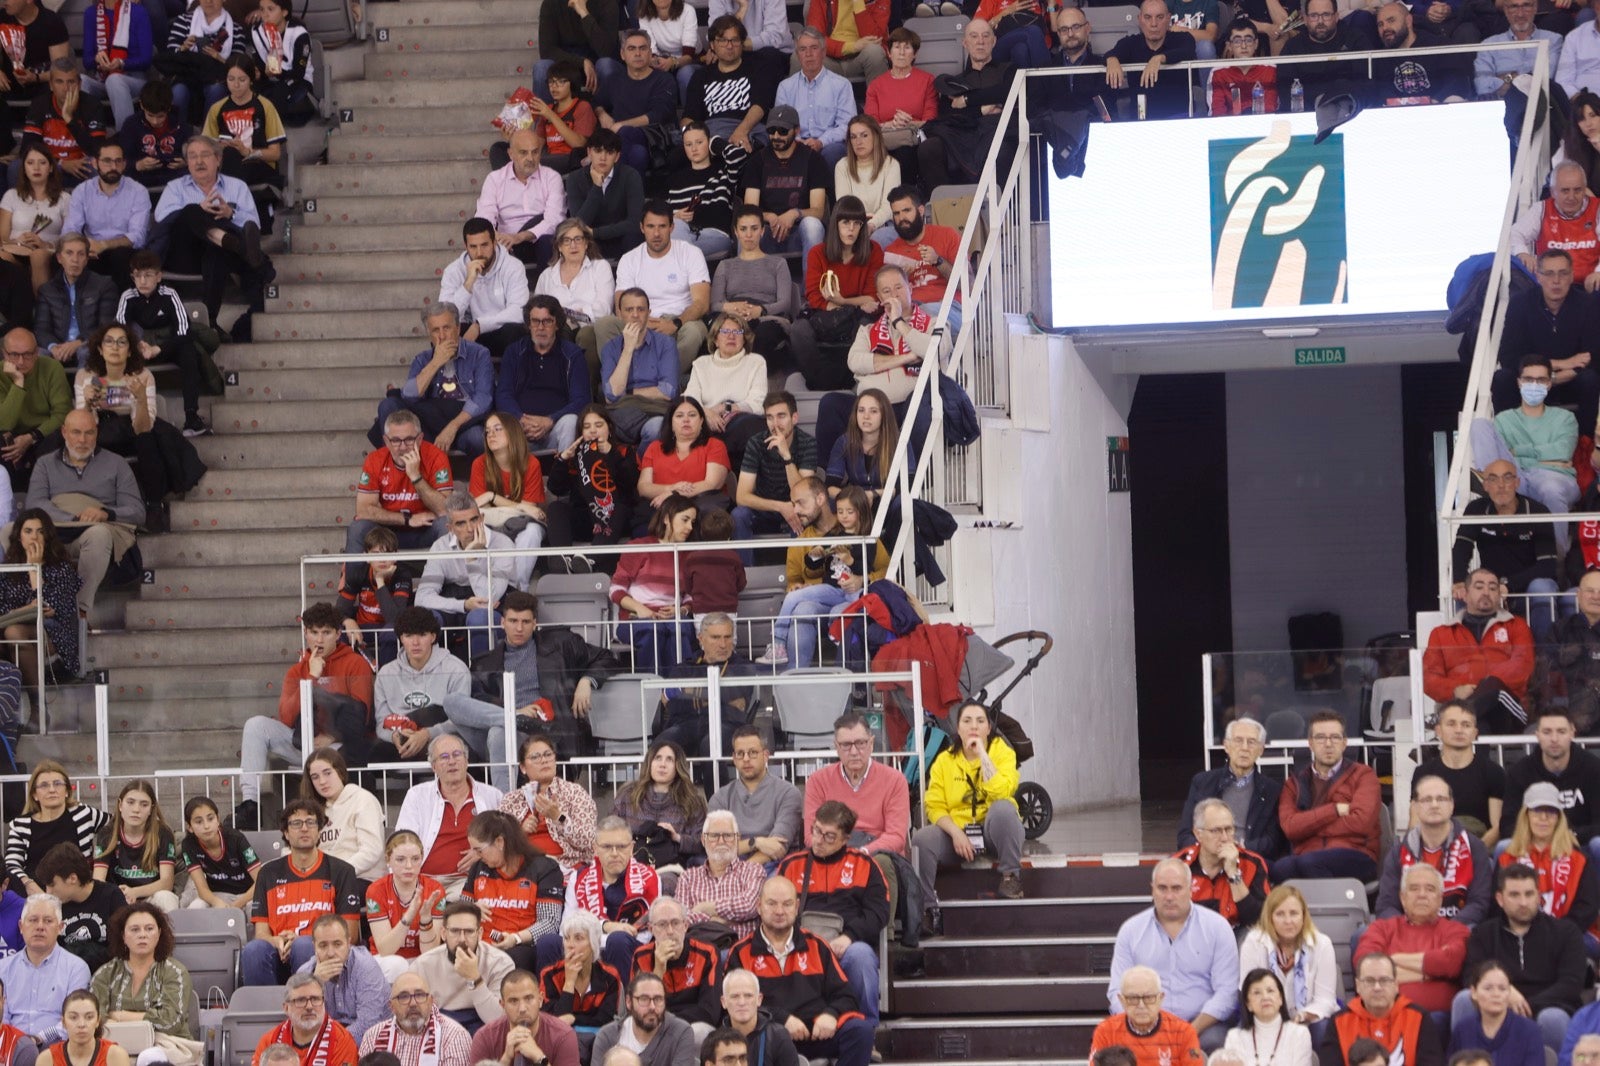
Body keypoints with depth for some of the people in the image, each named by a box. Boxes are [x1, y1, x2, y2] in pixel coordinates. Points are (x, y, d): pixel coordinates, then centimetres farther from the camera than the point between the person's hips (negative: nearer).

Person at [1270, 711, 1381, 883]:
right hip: (1307, 855, 2)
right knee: (1281, 867, -35)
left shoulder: (1362, 775, 15)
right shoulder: (1295, 783, 22)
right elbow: (1289, 827, 2)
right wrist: (1335, 810, -3)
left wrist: (1310, 826, 2)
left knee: (1309, 863, -36)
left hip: (1355, 857, -2)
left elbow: (1360, 822, -4)